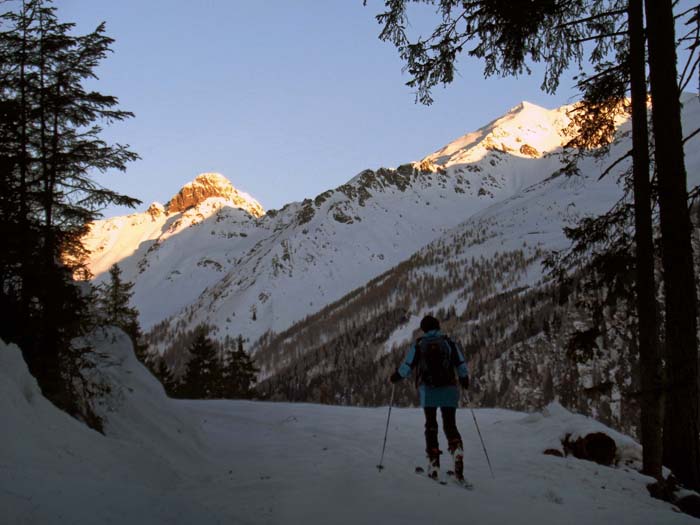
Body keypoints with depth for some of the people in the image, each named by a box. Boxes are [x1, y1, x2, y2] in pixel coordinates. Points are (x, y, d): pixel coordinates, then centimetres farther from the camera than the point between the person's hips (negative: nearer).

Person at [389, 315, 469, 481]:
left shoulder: (418, 345, 2)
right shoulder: (449, 343, 4)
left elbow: (407, 366, 2)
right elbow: (462, 365, 4)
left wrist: (395, 377, 20)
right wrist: (465, 381, 22)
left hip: (428, 390, 0)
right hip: (449, 389, 0)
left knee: (431, 425, 11)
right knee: (450, 425, 7)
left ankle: (434, 463, 3)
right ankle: (457, 449, -22)